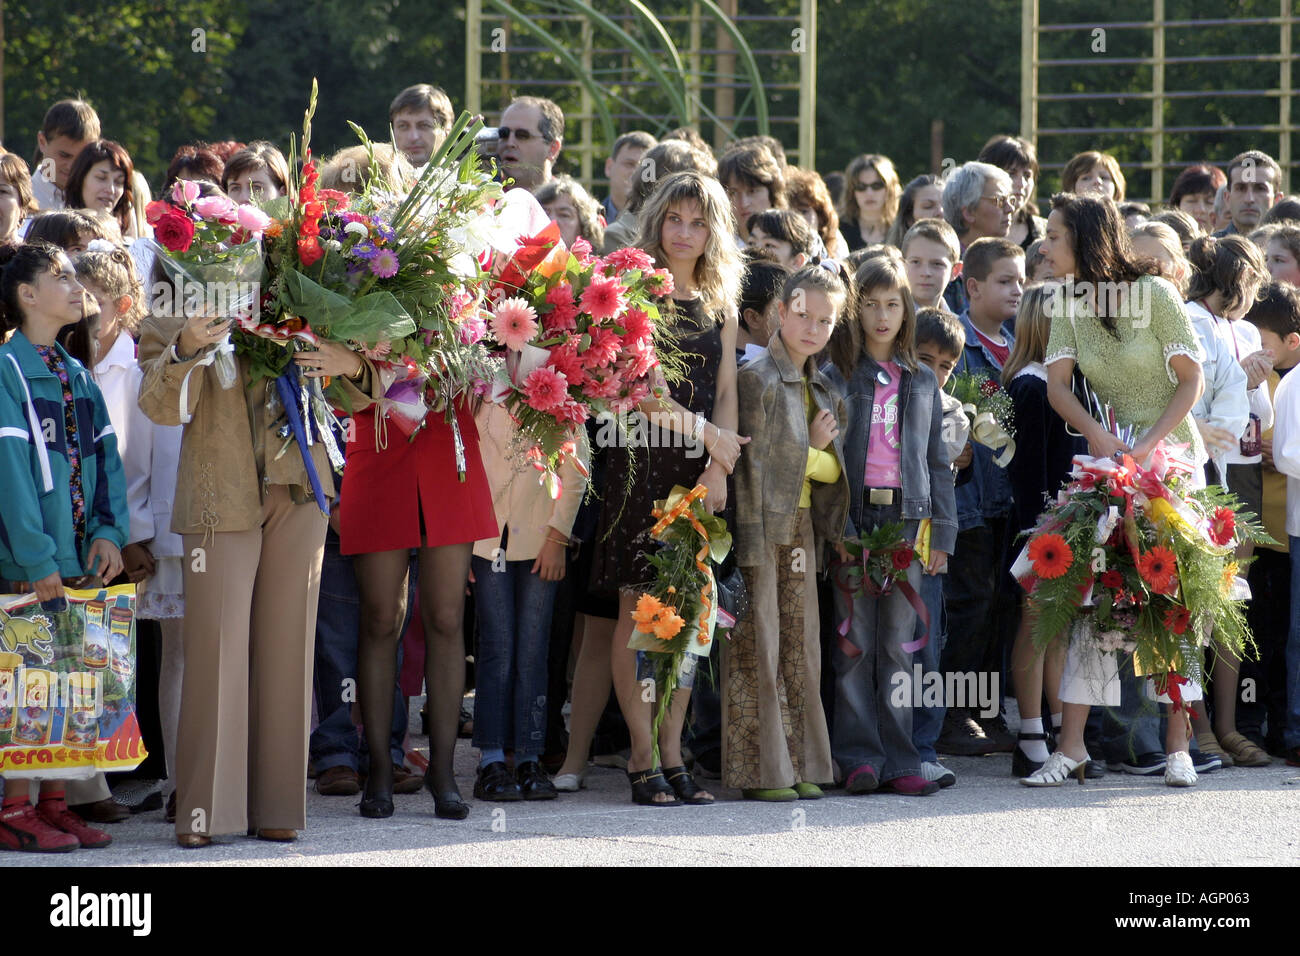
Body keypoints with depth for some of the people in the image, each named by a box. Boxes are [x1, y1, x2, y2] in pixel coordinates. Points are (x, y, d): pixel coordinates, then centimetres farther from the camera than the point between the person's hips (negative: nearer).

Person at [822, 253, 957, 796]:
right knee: (854, 640, -4)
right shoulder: (837, 376, 3)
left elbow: (937, 461, 15)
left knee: (898, 643, 3)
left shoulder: (922, 381, 14)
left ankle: (897, 760, 5)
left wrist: (941, 531, 7)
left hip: (907, 517, 3)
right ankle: (858, 756, 0)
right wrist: (837, 527, -12)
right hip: (854, 518, -3)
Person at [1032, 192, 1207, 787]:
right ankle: (1072, 744, -4)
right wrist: (1098, 436, -23)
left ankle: (1177, 745, 3)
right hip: (1108, 458, 4)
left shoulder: (1154, 295, -9)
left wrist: (1150, 443, -20)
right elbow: (1056, 385, -5)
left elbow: (1191, 379, -9)